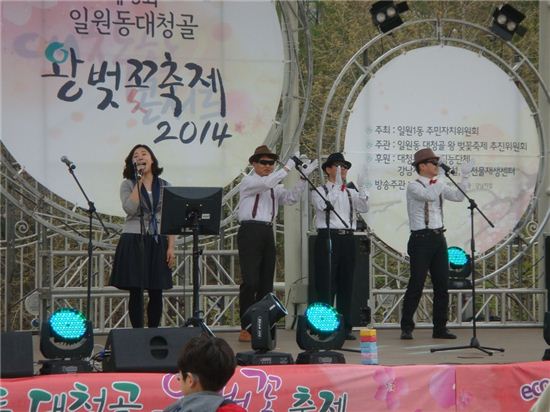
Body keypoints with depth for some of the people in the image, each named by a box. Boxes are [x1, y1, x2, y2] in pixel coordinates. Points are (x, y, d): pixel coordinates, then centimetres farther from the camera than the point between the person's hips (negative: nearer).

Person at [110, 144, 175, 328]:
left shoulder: (164, 186, 9)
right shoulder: (128, 185, 3)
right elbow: (130, 209, -16)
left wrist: (171, 247, -1)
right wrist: (139, 182, -11)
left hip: (157, 242, 2)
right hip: (133, 242, -2)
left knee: (156, 292, 2)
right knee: (136, 292, -3)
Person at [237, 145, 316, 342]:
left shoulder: (275, 188, 20)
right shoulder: (248, 182, 0)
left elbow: (291, 197, 4)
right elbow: (266, 183, -19)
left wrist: (303, 177, -5)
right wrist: (288, 167, -16)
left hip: (268, 233, 7)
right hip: (250, 232, -7)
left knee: (266, 282, 6)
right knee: (250, 281, -12)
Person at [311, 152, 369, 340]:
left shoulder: (351, 193, 17)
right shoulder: (319, 191, 4)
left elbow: (364, 208, 0)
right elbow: (325, 205, -16)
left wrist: (361, 186, -12)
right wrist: (337, 184, -19)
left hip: (347, 238, 5)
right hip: (328, 238, -5)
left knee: (346, 284, 6)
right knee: (326, 284, -6)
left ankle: (345, 327, 11)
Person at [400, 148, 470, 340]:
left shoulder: (439, 185, 14)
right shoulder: (413, 186, -8)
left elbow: (458, 196, 7)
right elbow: (429, 195, -26)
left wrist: (464, 178, -3)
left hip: (438, 238, 7)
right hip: (421, 239, -7)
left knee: (442, 285, 6)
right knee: (416, 285, -5)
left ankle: (440, 328, 12)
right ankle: (406, 328, 2)